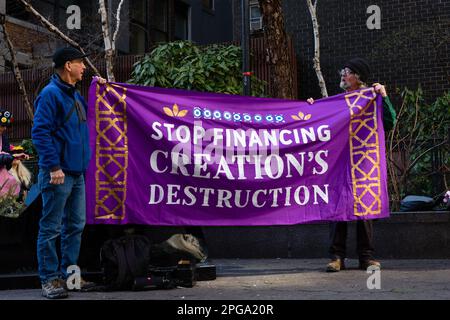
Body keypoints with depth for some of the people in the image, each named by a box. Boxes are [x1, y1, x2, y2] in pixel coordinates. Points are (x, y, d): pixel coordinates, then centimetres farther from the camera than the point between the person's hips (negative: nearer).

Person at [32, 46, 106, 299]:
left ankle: (69, 274, 22)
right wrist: (54, 166, -22)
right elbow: (40, 132, -16)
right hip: (58, 174, -9)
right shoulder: (50, 94, -10)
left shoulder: (75, 95, 16)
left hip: (77, 173, 9)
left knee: (76, 226, 13)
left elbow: (87, 116, 35)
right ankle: (50, 279, 6)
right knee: (51, 228, -1)